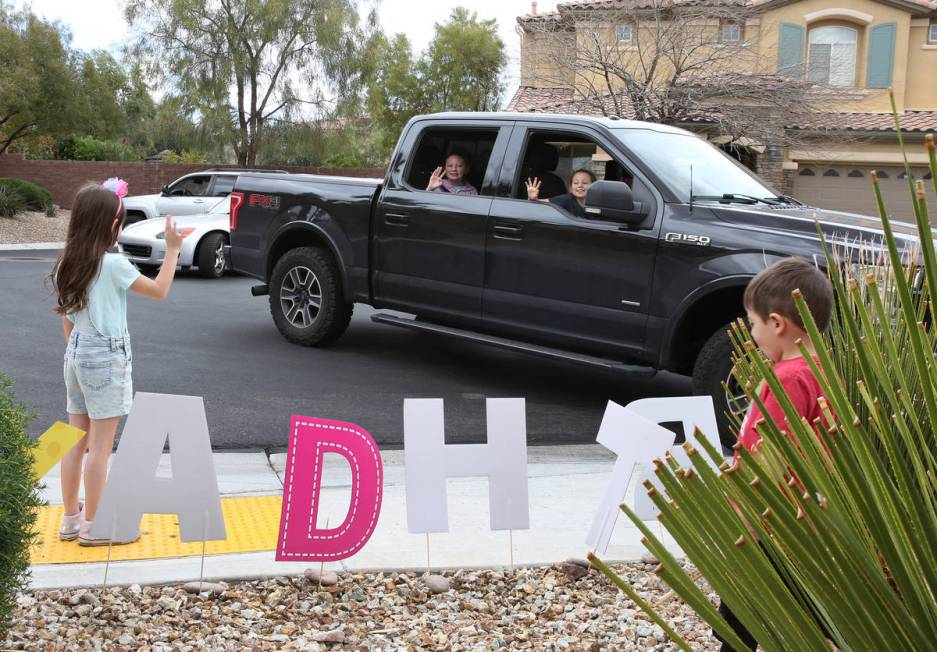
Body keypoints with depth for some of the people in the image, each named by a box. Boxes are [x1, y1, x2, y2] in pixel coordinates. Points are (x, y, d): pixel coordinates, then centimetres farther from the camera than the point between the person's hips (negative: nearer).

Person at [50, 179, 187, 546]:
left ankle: (70, 518, 22)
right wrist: (173, 249, 0)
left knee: (76, 442, 14)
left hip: (75, 355, 8)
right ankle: (92, 527, 8)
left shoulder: (67, 265, 5)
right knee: (100, 447, 0)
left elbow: (67, 319, 12)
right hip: (106, 358, -8)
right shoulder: (113, 264, -17)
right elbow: (160, 291, -7)